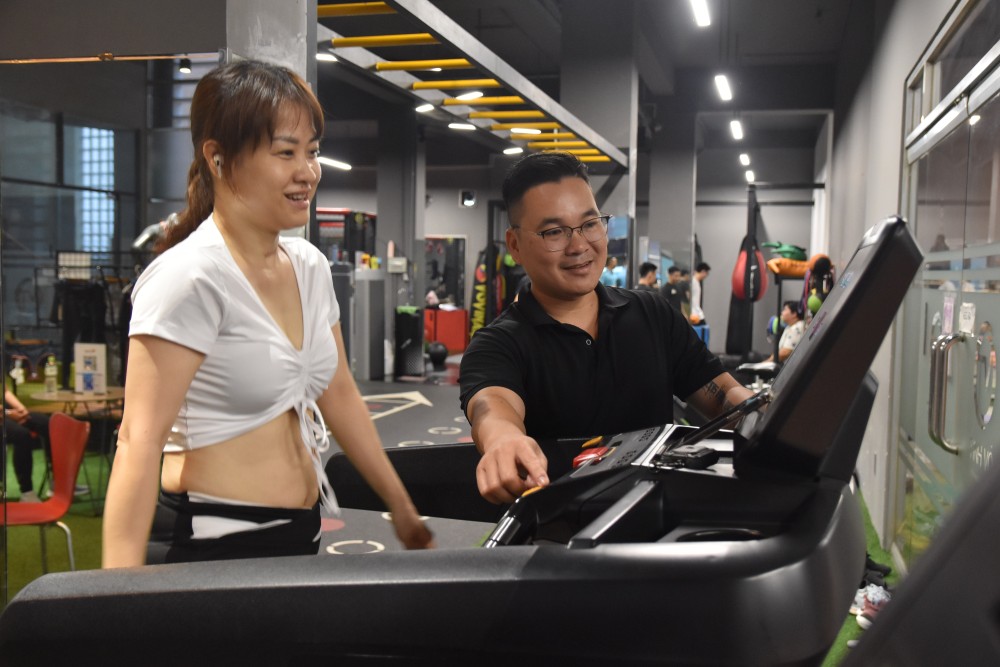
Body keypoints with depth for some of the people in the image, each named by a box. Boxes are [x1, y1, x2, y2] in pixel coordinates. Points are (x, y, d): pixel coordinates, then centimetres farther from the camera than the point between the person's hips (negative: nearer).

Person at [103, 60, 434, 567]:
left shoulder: (309, 265, 6)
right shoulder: (190, 277, -17)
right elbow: (140, 440, -22)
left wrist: (403, 509, 18)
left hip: (302, 530, 7)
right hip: (214, 544, -7)